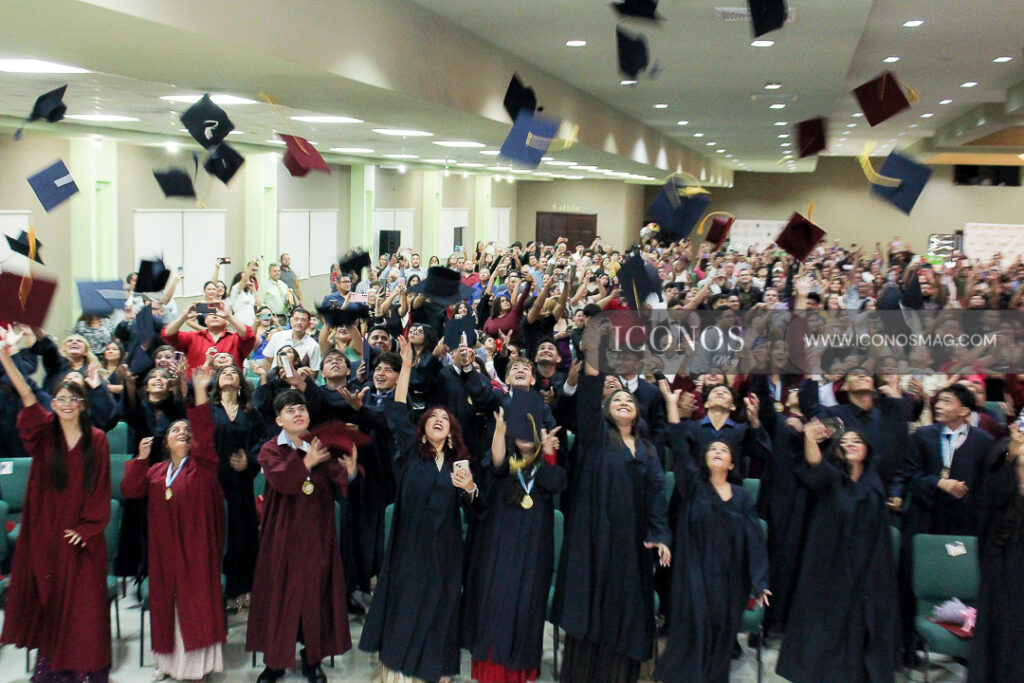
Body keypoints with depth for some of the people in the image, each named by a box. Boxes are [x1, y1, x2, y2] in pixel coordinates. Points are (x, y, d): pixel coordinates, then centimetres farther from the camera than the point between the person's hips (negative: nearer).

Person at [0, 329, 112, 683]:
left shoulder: (97, 440, 1)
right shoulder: (44, 434, 1)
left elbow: (101, 490, 0)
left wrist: (87, 527, -8)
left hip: (82, 535, -1)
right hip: (46, 534, 1)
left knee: (84, 601, 2)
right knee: (49, 598, 5)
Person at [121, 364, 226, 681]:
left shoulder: (201, 464, 1)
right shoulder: (155, 471, 14)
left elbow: (205, 434, -15)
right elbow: (130, 490, 4)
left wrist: (201, 393, -25)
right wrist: (140, 458, -5)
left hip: (195, 545, -4)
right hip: (165, 546, 4)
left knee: (195, 599, -2)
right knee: (165, 599, 9)